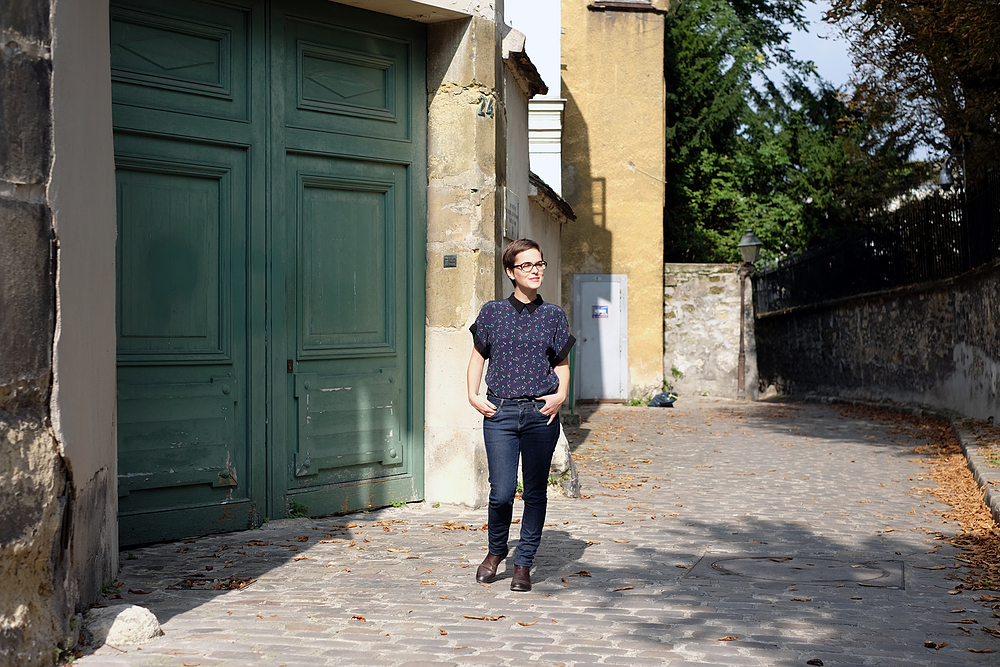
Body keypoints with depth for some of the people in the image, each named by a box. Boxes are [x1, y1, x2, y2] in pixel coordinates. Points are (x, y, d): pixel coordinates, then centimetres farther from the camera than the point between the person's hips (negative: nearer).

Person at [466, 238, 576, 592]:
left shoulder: (553, 315, 7)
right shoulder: (493, 312, 5)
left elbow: (562, 363, 14)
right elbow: (478, 356, 15)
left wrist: (561, 394, -3)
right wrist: (473, 395, 3)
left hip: (541, 415, 1)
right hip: (500, 414, -1)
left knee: (535, 492, 3)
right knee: (501, 492, -6)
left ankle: (523, 564, 17)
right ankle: (496, 551, 21)